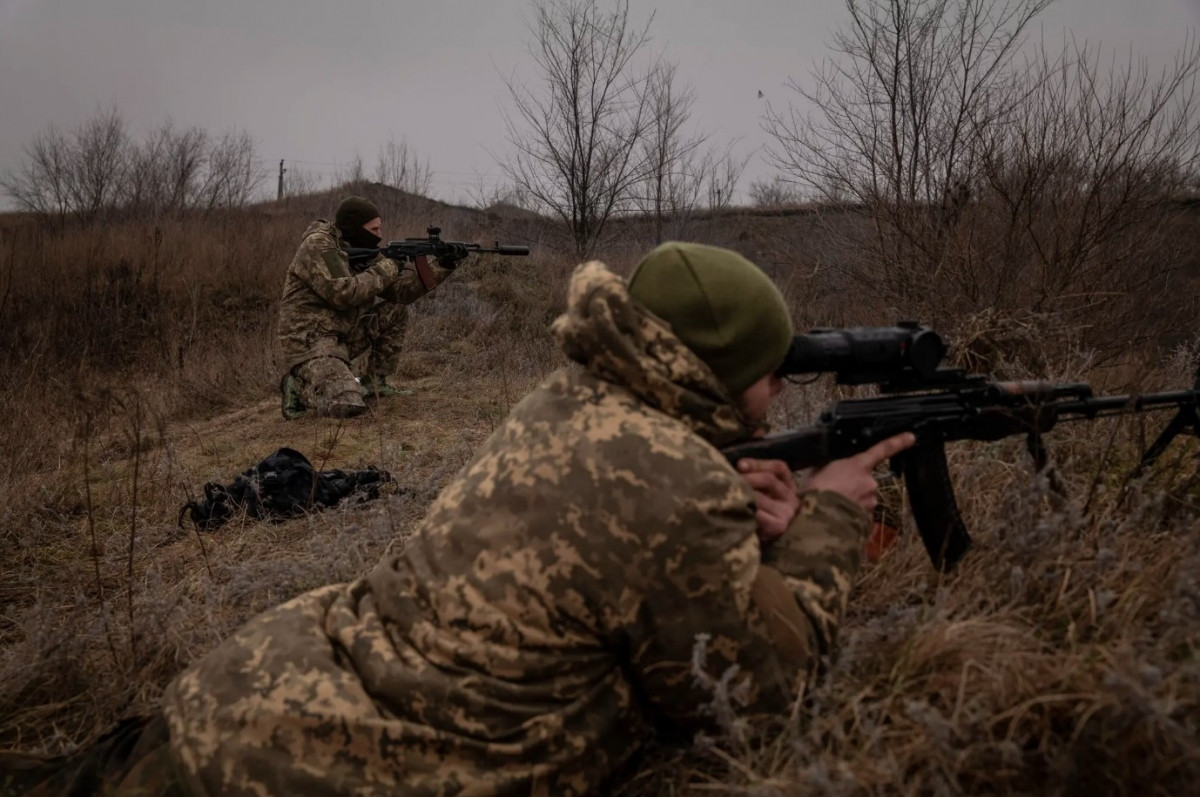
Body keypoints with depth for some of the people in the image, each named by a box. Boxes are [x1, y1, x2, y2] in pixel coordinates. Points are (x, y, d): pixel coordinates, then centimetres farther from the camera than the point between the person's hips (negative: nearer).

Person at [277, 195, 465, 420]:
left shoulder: (361, 249, 9)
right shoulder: (317, 245, -15)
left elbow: (400, 291, 5)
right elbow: (342, 293, -27)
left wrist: (442, 267, -4)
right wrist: (386, 269, -16)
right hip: (309, 342, -9)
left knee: (395, 311, 6)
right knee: (348, 406, -28)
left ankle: (374, 383, 12)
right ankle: (300, 386, 2)